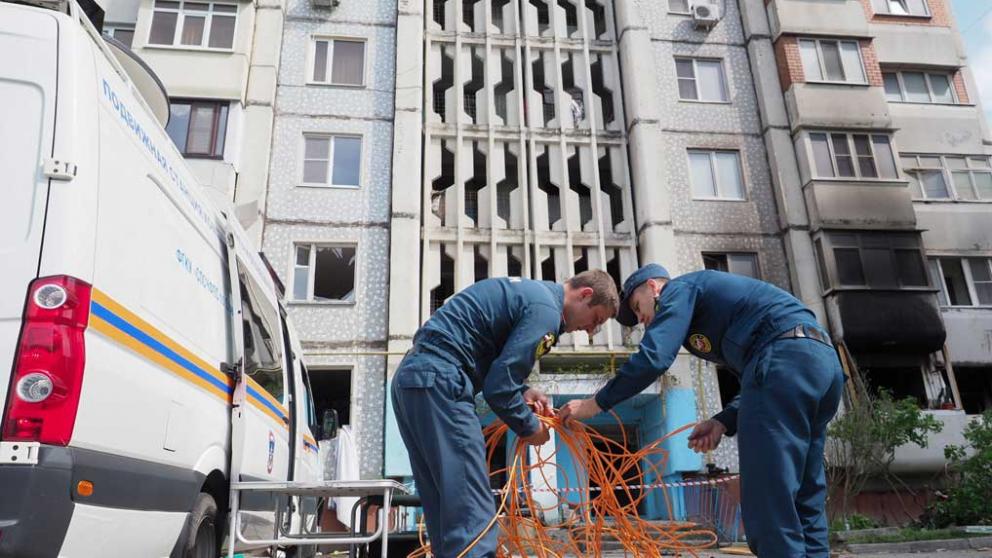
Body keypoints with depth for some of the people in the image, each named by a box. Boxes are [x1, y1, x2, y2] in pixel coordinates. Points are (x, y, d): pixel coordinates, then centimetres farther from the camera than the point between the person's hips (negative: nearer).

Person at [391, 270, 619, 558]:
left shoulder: (529, 291, 20)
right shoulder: (545, 308, -10)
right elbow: (498, 387, -14)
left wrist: (522, 391, 12)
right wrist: (530, 428, 2)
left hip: (414, 376, 11)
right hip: (437, 382, -11)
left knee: (446, 511, 13)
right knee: (471, 514, -11)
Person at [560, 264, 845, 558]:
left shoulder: (679, 289, 8)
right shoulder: (710, 297, 33)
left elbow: (653, 357, -9)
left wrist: (596, 403, -1)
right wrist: (724, 421, 13)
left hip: (785, 358, -10)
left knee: (770, 501, -9)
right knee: (801, 503, 12)